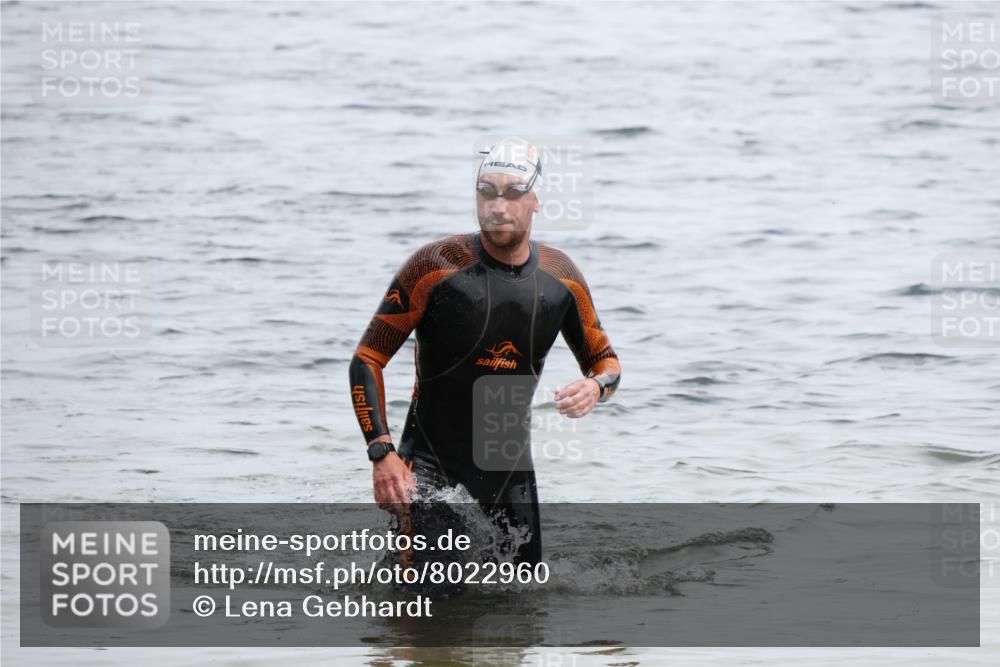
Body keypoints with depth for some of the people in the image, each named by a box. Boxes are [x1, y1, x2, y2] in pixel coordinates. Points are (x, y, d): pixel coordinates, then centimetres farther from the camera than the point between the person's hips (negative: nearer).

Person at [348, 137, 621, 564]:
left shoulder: (560, 277, 1)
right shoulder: (438, 267, -14)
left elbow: (605, 360, 15)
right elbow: (368, 359, -10)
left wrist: (595, 386, -11)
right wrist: (382, 453, -22)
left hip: (511, 473, 5)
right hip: (431, 468, -5)